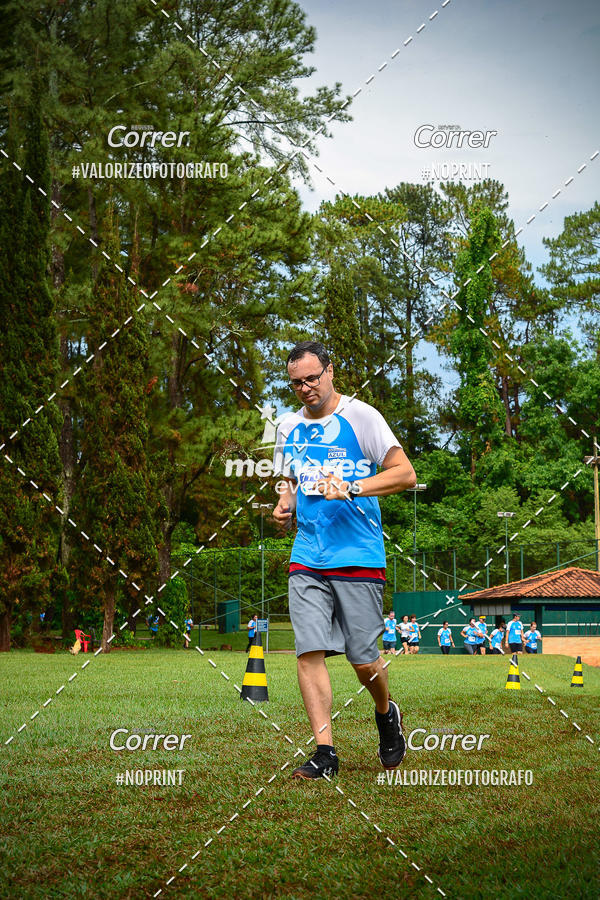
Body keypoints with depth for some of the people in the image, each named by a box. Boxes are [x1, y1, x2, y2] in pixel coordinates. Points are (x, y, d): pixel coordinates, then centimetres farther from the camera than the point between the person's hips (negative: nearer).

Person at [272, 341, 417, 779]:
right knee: (309, 652, -6)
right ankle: (325, 752, 1)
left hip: (359, 558, -4)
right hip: (306, 560, 4)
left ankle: (387, 714, 30)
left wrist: (350, 489, -20)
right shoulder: (289, 426, 14)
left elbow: (406, 473, -9)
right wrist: (283, 504, 7)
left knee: (364, 660, -1)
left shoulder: (361, 416, -4)